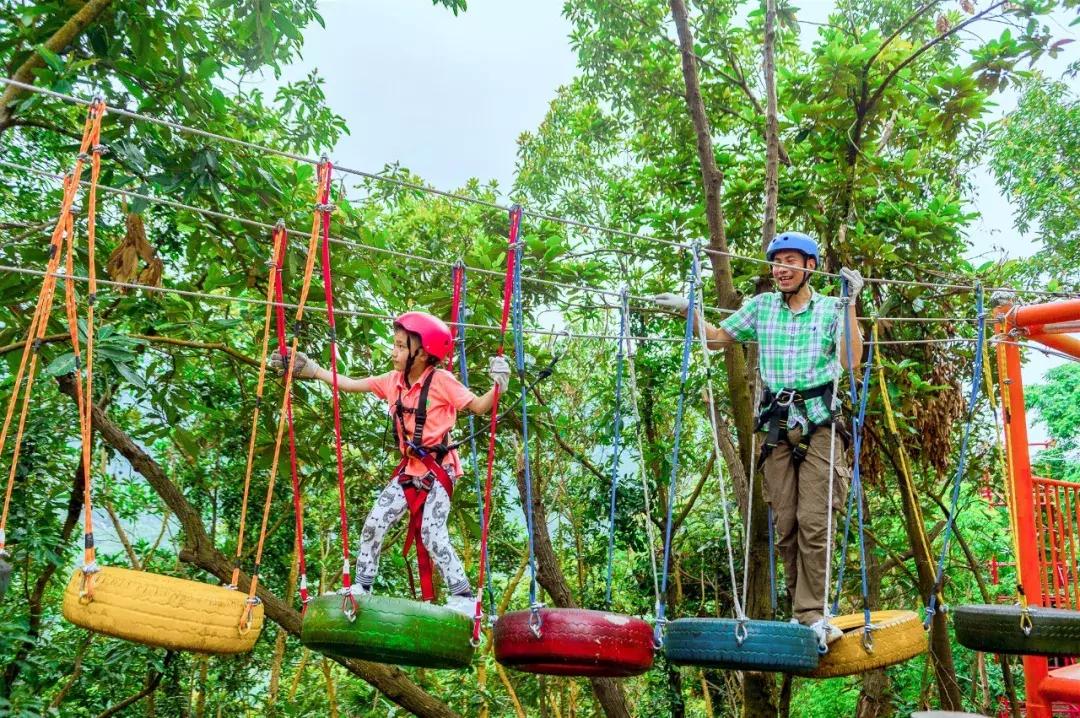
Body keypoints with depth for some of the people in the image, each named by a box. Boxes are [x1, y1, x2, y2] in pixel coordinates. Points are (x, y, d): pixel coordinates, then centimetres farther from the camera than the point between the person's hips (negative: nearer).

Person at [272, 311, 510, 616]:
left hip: (438, 470, -7)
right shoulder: (393, 381, 4)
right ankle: (361, 586, 20)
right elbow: (350, 384, 11)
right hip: (409, 469, 7)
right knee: (374, 523, 5)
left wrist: (497, 386, -31)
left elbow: (478, 406, -12)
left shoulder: (441, 380, -14)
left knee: (432, 535, -14)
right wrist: (309, 369, 11)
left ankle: (463, 597, -3)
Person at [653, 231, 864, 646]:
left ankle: (812, 614, -3)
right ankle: (801, 607, 15)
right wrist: (688, 310, 8)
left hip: (819, 425, -3)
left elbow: (850, 360, -8)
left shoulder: (829, 309, 6)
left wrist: (849, 306, -11)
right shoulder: (761, 306, 13)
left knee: (812, 522, -9)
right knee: (784, 525, 4)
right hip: (777, 426, 3)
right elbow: (716, 339, 20)